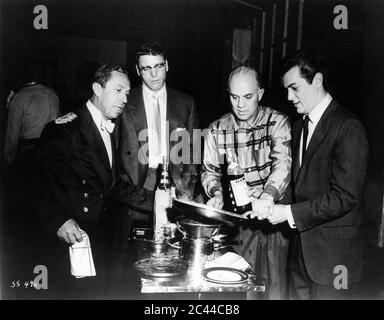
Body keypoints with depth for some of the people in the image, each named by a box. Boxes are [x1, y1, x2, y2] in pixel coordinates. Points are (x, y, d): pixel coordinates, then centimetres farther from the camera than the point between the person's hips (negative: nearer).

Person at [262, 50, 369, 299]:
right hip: (301, 249, 7)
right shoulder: (300, 126, 12)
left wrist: (290, 213, -18)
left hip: (333, 254, -7)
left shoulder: (348, 128, -15)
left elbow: (345, 197, -20)